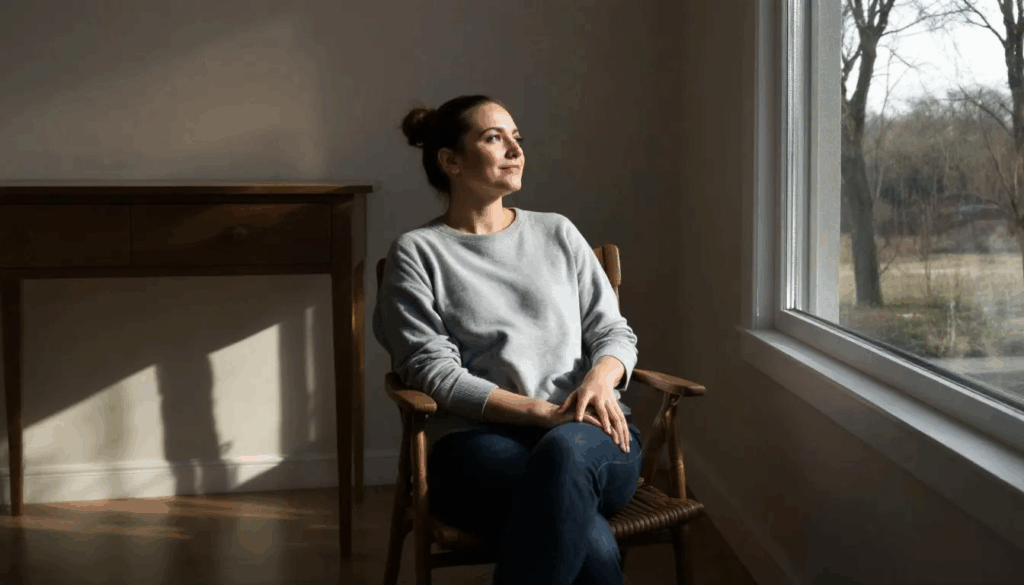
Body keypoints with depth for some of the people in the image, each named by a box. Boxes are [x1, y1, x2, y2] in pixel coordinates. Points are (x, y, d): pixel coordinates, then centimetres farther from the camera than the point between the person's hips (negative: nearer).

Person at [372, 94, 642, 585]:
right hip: (477, 438, -3)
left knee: (565, 451, -37)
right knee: (590, 541, -35)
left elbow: (614, 332, 17)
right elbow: (435, 372, -2)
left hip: (592, 435, 3)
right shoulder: (416, 253, 9)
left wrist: (599, 380, -8)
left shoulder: (557, 233, 20)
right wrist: (544, 412, -13)